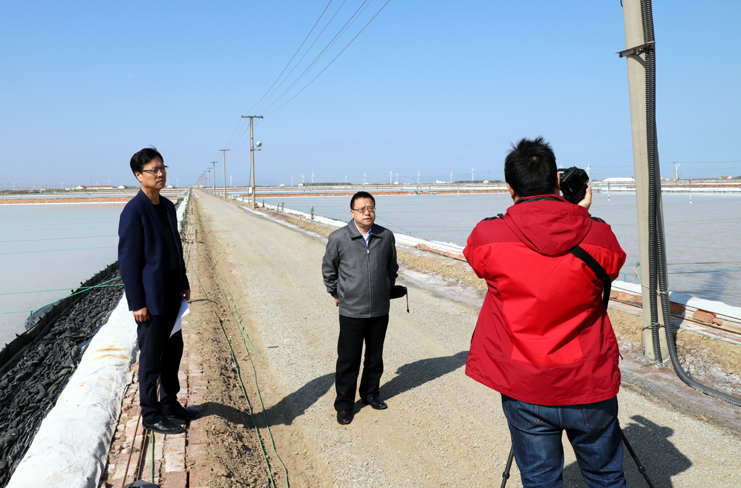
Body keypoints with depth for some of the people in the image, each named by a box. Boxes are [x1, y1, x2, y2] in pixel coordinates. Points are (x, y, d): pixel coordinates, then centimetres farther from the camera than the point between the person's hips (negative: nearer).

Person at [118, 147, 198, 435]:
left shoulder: (167, 206, 9)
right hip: (151, 296, -8)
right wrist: (137, 303, -17)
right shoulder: (134, 211, -16)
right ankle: (151, 414, 18)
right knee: (151, 356, 4)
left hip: (172, 293, 8)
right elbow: (128, 260, -17)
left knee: (173, 349, 17)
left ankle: (169, 402, 33)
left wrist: (184, 283, 14)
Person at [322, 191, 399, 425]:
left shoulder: (386, 236, 0)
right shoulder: (338, 238, -8)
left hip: (380, 310, 3)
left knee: (375, 357, 16)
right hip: (351, 311, -3)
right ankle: (344, 404, 18)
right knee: (348, 360, 3)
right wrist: (337, 294, 11)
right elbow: (329, 269, 6)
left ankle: (370, 393, 36)